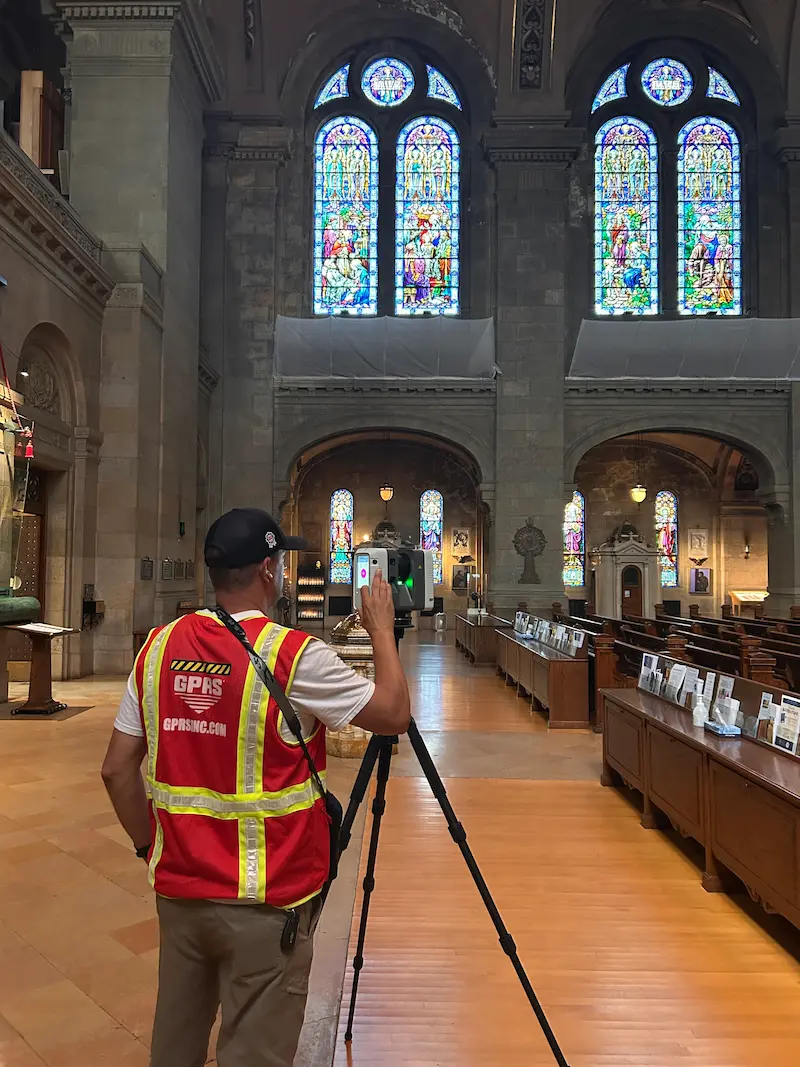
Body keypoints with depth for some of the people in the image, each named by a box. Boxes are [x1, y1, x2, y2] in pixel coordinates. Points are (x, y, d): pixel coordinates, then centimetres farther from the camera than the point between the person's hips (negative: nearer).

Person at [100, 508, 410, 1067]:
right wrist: (382, 629, 1)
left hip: (178, 888, 6)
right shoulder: (293, 654, -19)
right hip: (264, 899, -6)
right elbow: (394, 714, -10)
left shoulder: (159, 646, -3)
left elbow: (118, 769, 2)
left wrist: (151, 846, 14)